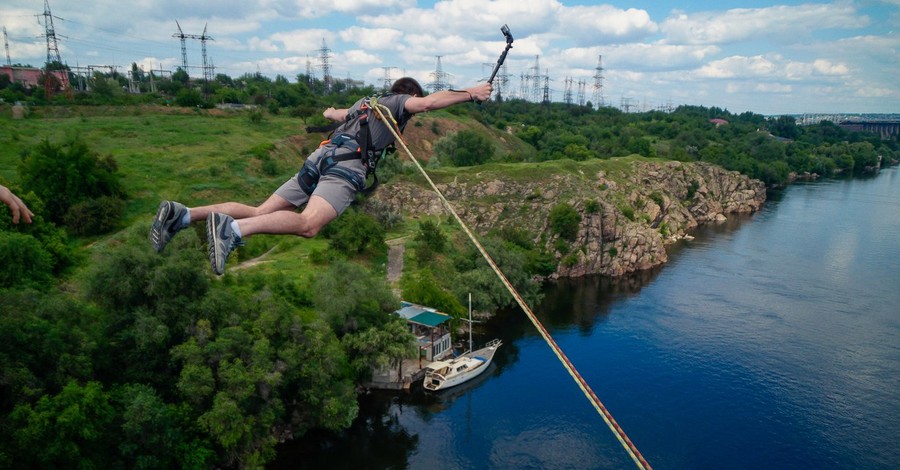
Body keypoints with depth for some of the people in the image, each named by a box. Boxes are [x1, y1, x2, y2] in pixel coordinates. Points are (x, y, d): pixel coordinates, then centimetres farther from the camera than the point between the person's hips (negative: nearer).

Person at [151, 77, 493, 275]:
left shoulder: (365, 102, 38)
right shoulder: (400, 102, 19)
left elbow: (332, 113, 55)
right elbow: (427, 102, -2)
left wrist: (331, 112, 79)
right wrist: (470, 94, 6)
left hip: (320, 157, 8)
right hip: (347, 163, -7)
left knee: (260, 213, 2)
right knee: (308, 224, -28)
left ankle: (182, 214, -12)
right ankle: (233, 228, -48)